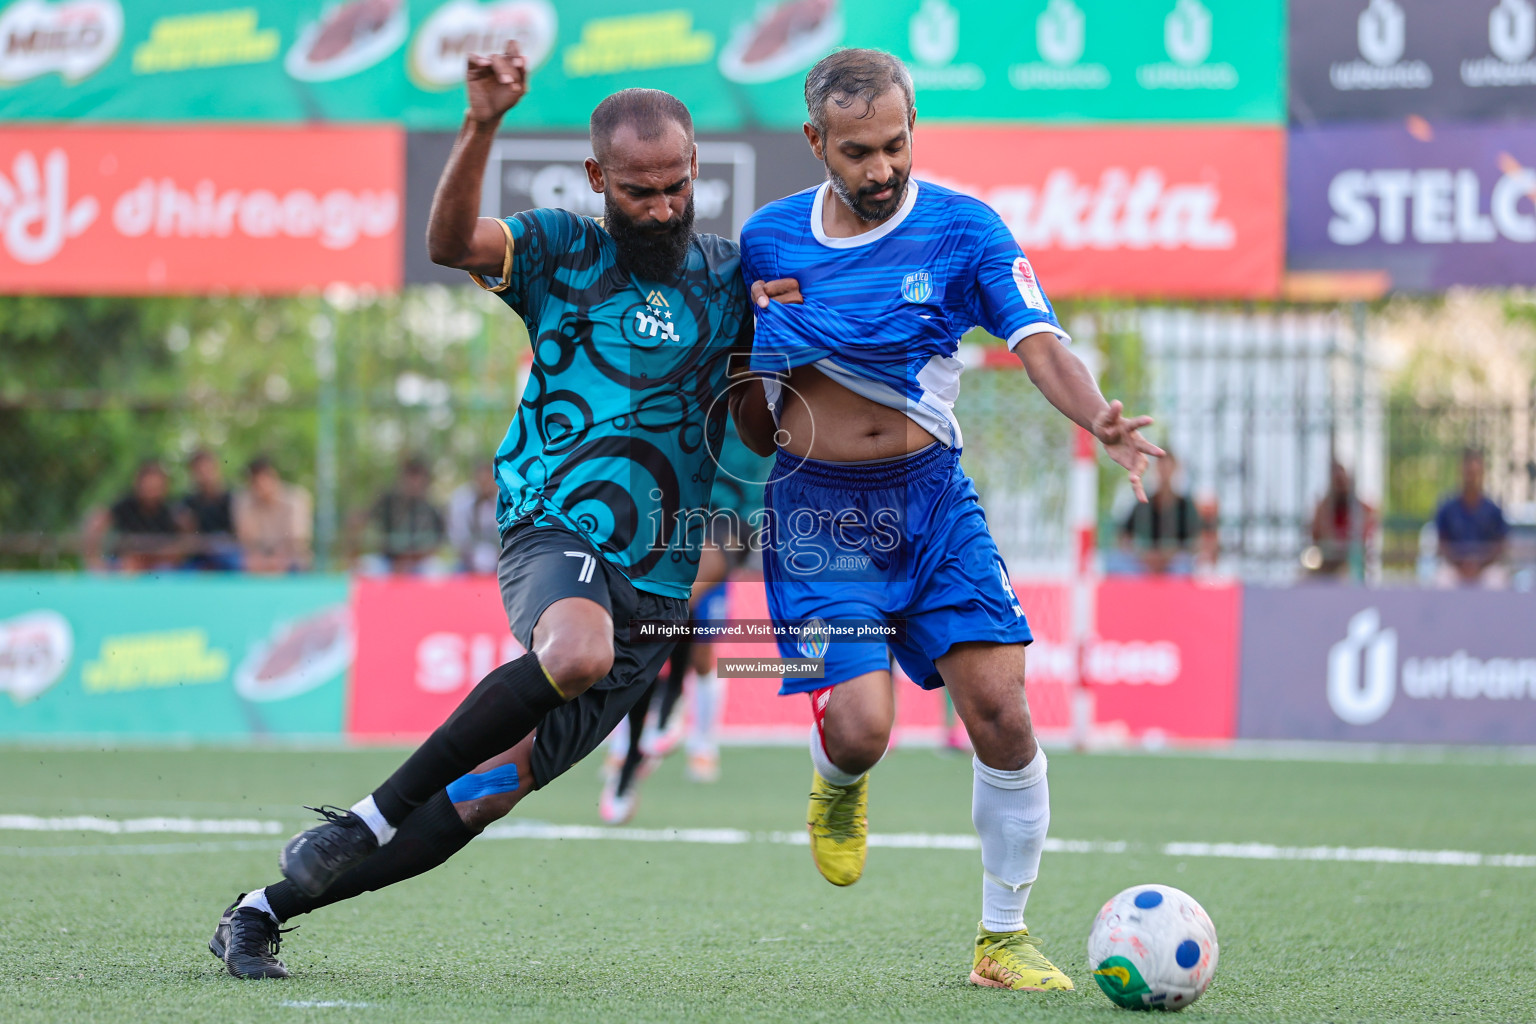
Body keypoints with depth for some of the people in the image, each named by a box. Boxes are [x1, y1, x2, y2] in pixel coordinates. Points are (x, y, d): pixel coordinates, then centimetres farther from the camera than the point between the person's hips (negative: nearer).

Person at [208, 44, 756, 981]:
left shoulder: (730, 277, 10)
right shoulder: (562, 252, 2)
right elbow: (451, 242, -17)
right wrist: (483, 125, -33)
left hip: (658, 583, 3)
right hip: (556, 536, -3)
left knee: (489, 793, -1)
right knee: (578, 652, -39)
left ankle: (265, 910, 13)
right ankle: (372, 818, -24)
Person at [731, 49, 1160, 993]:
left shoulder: (963, 229, -3)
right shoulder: (767, 241, 4)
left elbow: (1040, 345, -16)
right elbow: (753, 431, 15)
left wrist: (1099, 418, -36)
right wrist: (750, 346, -8)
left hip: (930, 496, 0)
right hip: (816, 509, 0)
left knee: (1001, 712, -11)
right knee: (861, 728, -17)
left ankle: (1004, 937, 7)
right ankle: (838, 785, 24)